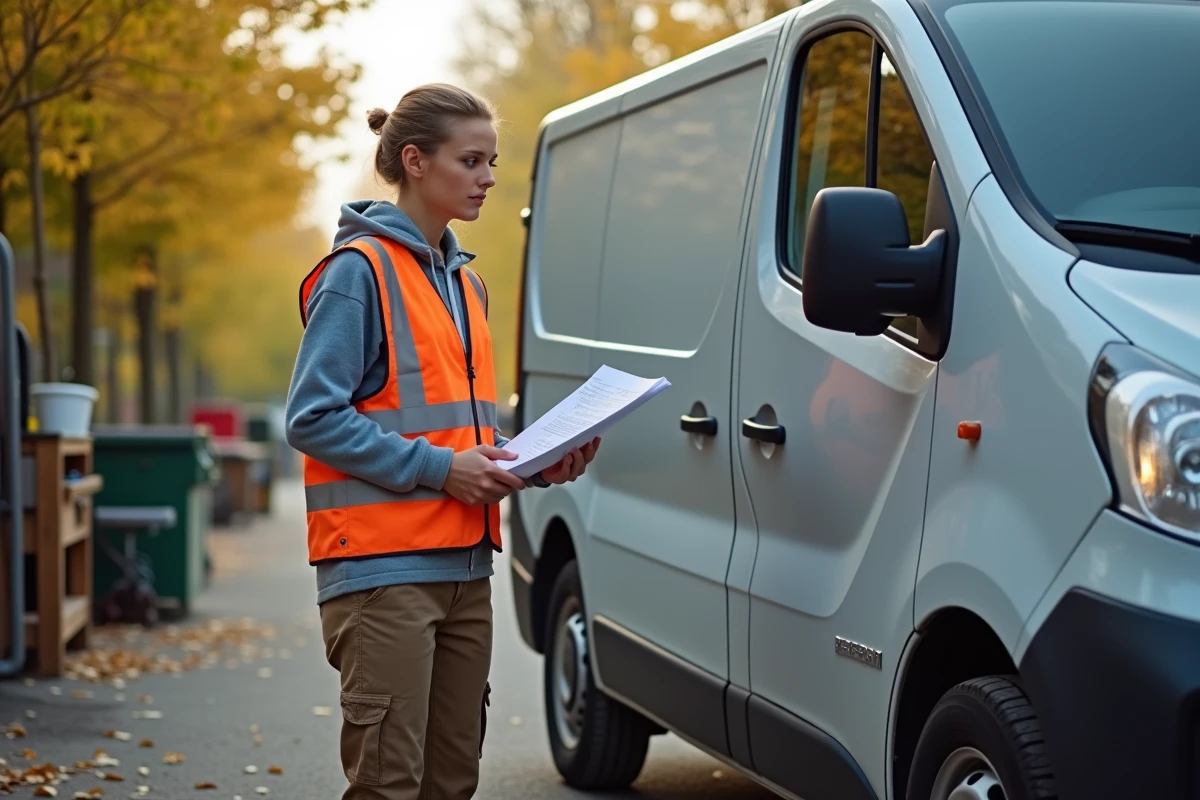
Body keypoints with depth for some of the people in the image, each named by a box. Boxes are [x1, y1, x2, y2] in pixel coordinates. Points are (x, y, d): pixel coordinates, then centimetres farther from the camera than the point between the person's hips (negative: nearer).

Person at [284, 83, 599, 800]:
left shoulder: (464, 282, 18)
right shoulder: (359, 271, -7)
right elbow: (313, 417, -14)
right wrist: (440, 468, -19)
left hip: (465, 567, 8)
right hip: (383, 567, -8)